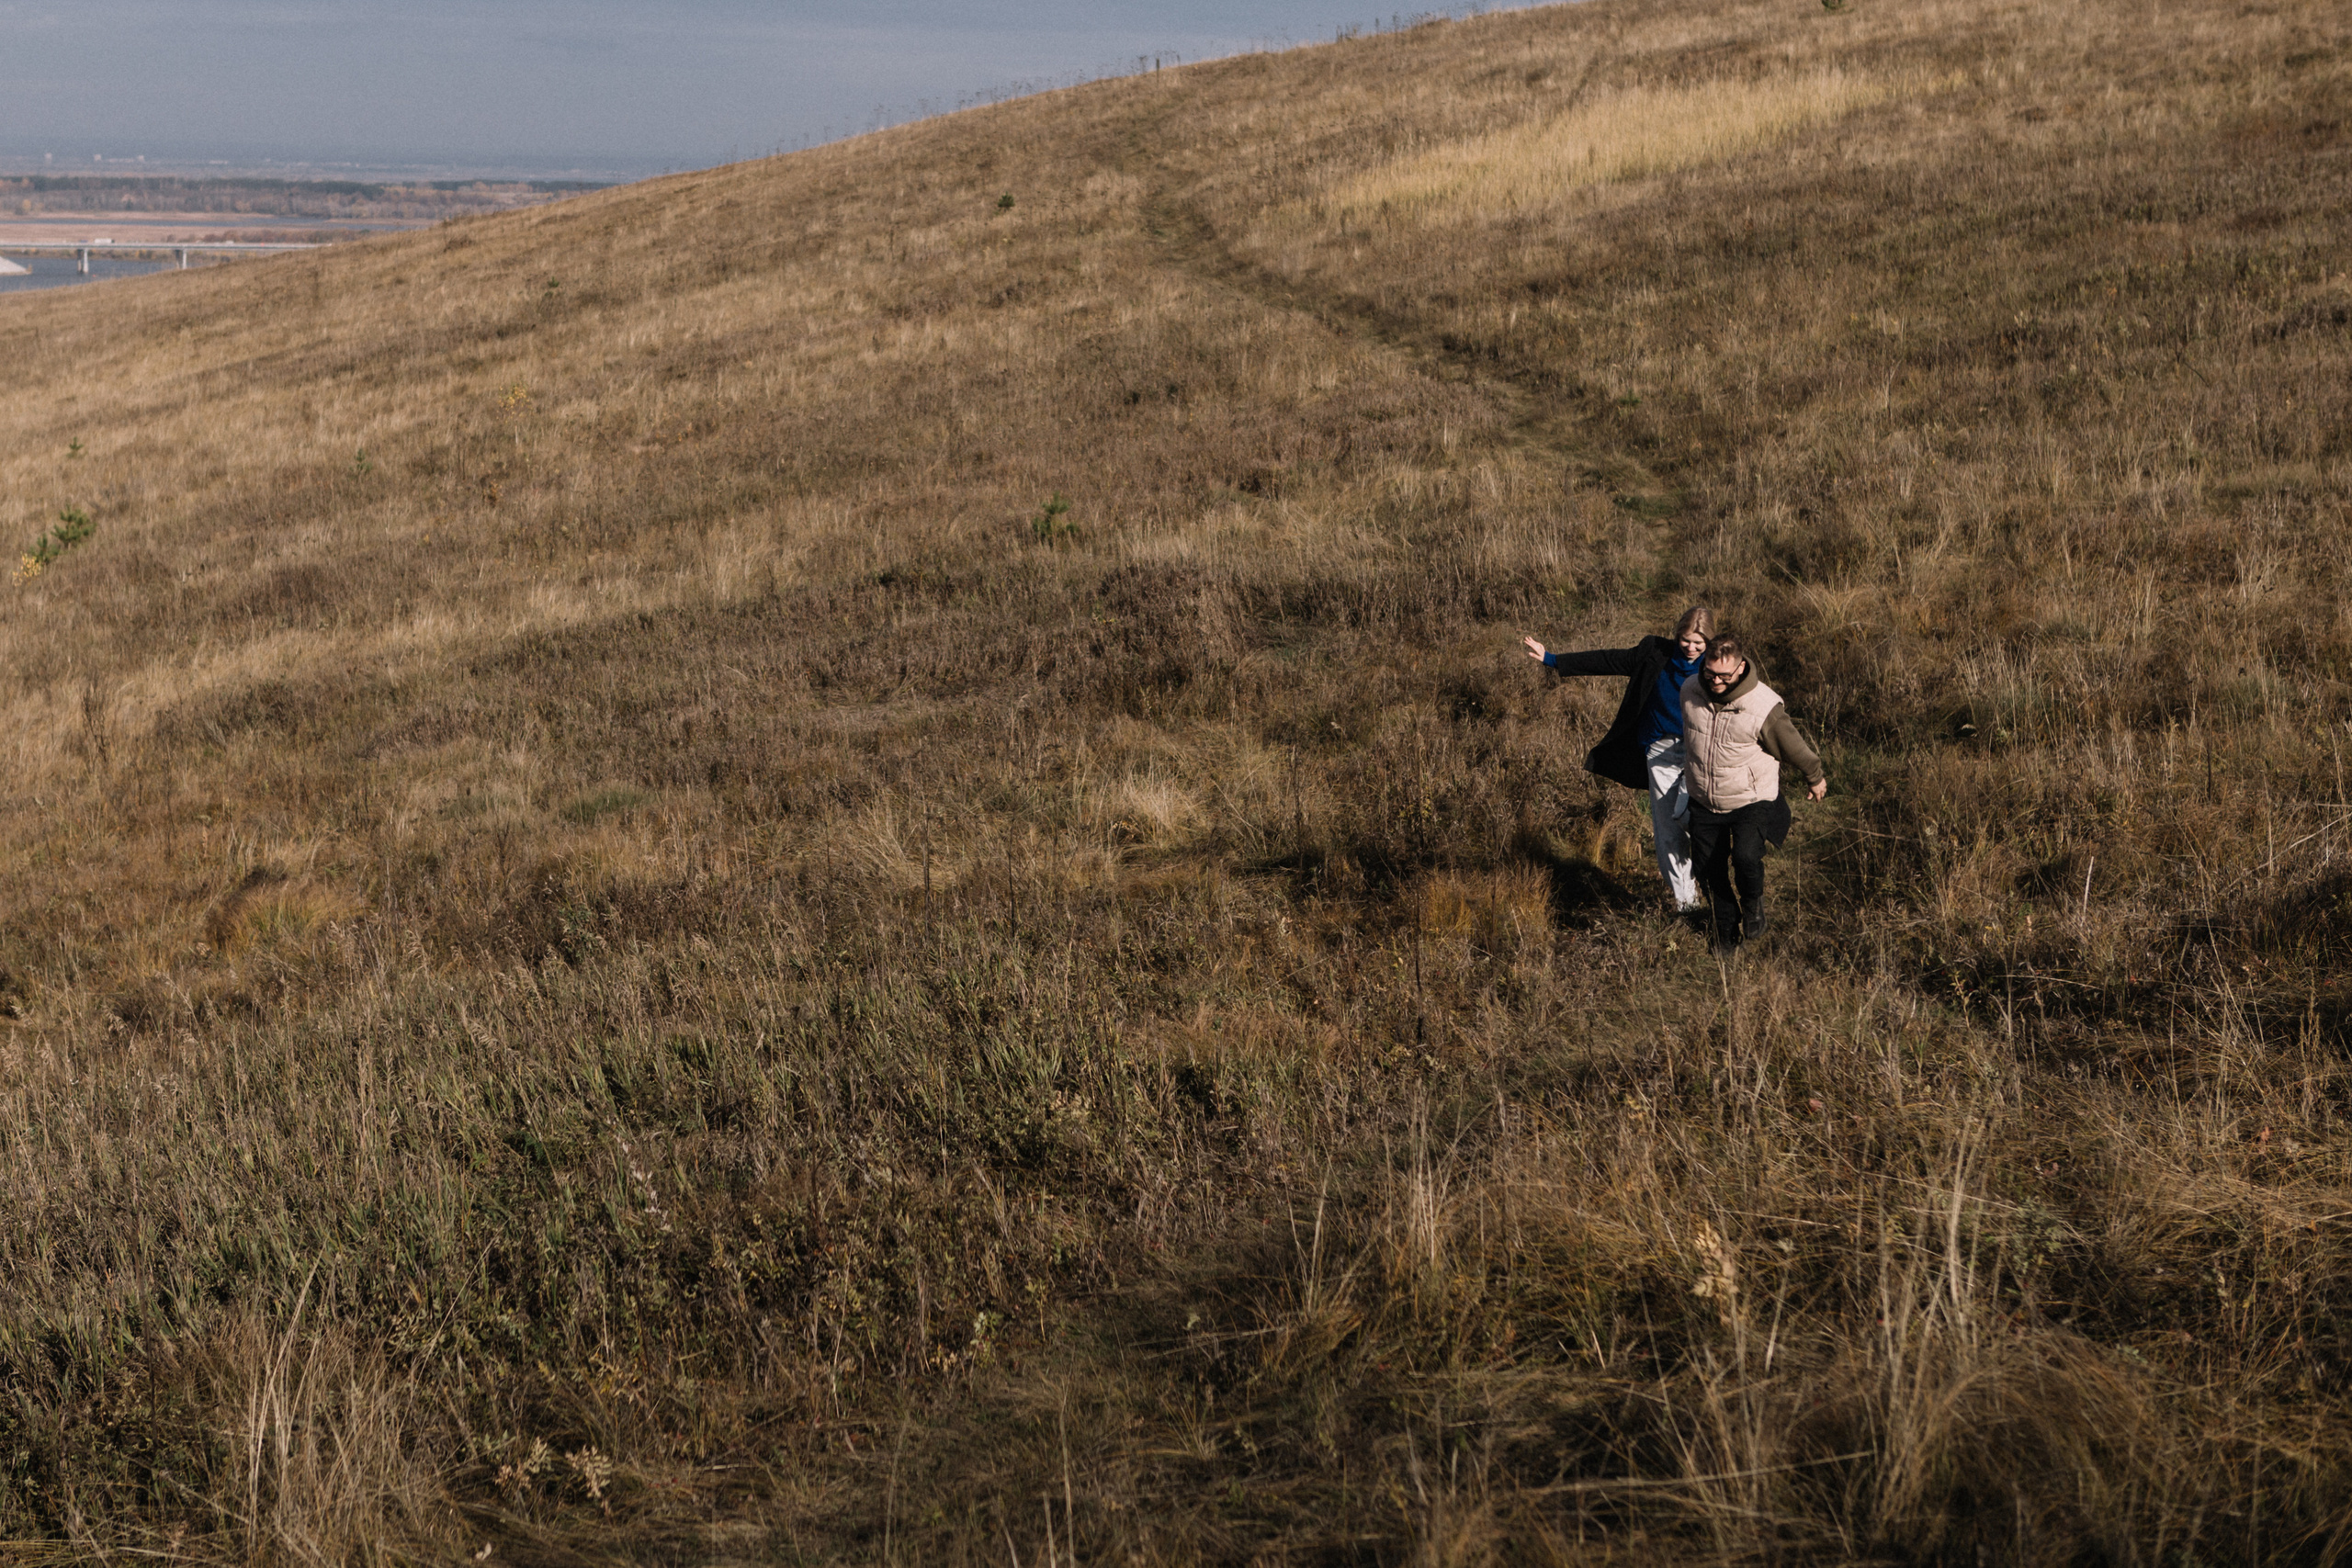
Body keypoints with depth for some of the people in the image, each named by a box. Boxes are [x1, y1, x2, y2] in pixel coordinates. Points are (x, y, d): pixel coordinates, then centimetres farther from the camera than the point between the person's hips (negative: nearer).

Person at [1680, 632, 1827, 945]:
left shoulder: (1764, 707, -25)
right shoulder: (1690, 691, -10)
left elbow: (1795, 748, -7)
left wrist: (1815, 779, 8)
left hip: (1751, 801, -4)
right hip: (1704, 803, 4)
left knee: (1746, 856, -26)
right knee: (1710, 870, 9)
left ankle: (1752, 902, 9)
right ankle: (1726, 931, 34)